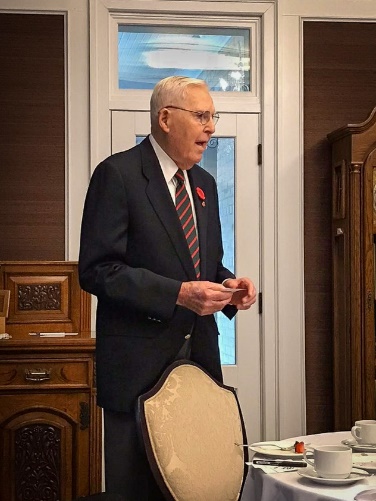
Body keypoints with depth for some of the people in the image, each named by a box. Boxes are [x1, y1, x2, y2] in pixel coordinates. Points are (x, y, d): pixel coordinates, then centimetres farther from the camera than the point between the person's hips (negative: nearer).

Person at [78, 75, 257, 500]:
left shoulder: (203, 184, 15)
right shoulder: (117, 174, -9)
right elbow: (96, 270, -16)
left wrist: (229, 287, 0)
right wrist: (178, 293, -22)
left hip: (199, 356, 7)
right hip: (139, 365, -7)